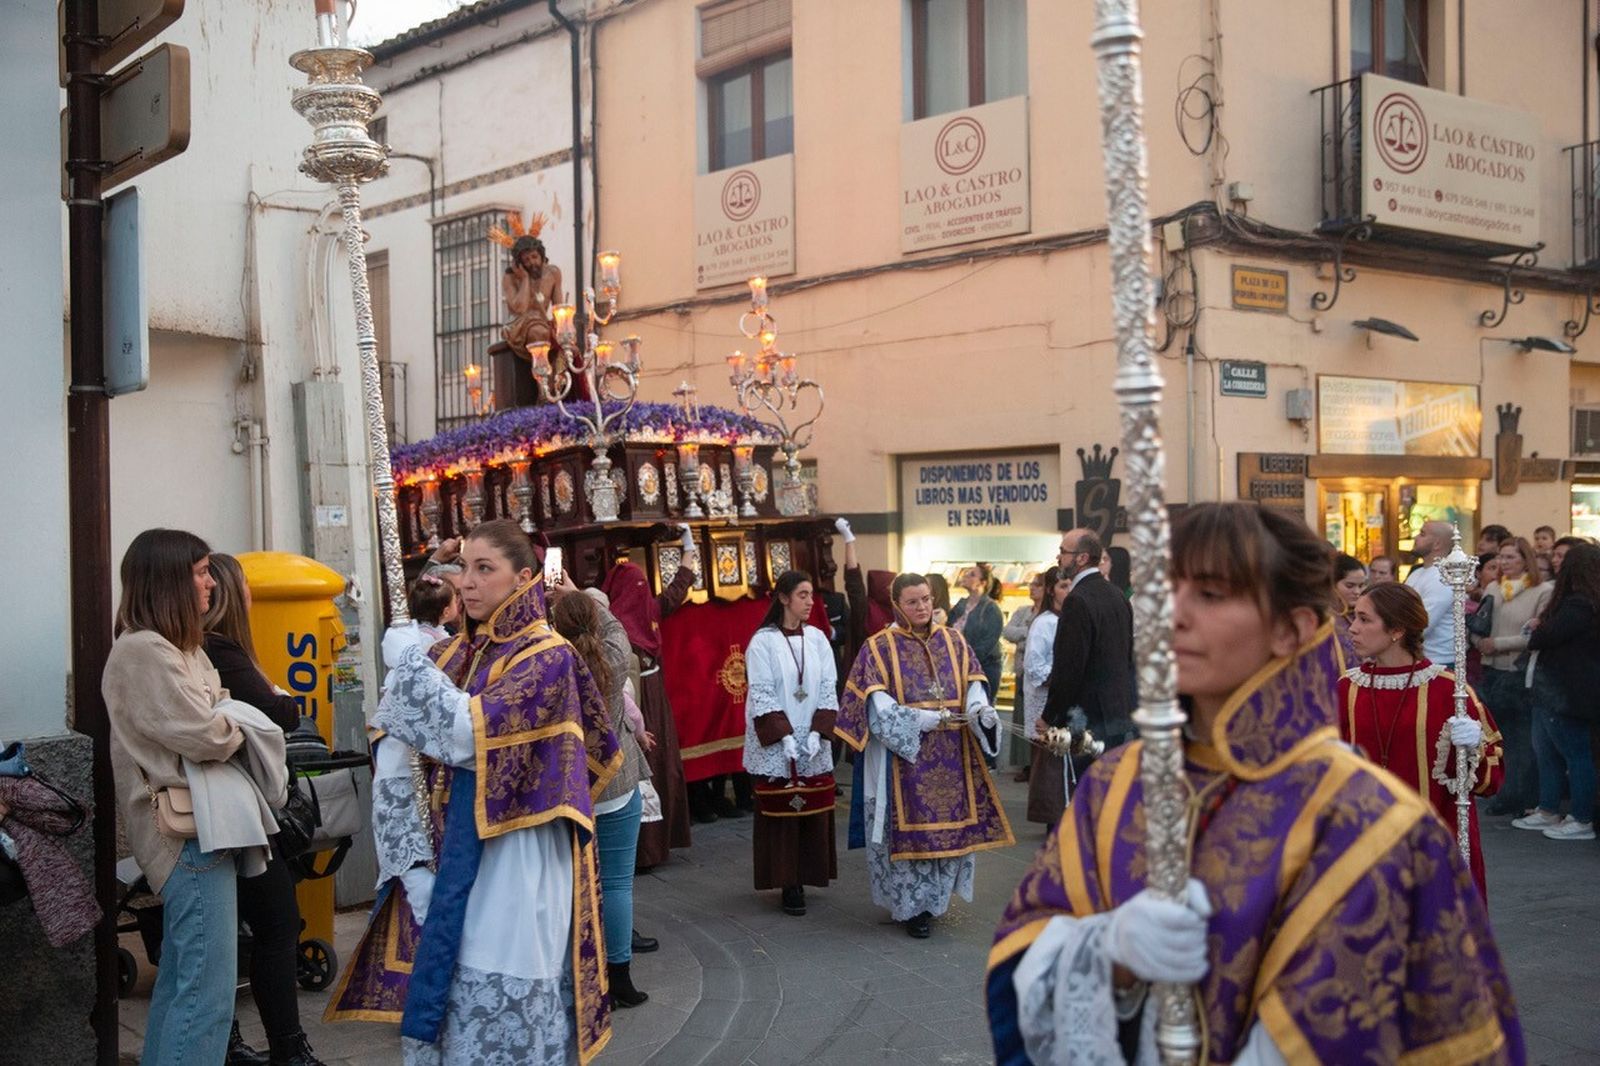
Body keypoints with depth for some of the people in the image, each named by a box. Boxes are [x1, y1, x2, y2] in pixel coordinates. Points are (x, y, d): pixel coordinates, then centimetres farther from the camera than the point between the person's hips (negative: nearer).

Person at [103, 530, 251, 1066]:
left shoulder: (174, 648, 17)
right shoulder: (145, 651, -17)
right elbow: (203, 736, -21)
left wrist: (224, 724, -3)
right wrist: (239, 731, -1)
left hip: (192, 829, 11)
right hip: (191, 833, -11)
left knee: (180, 981, 17)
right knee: (208, 991, -9)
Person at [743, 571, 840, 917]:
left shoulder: (817, 639, 5)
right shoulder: (763, 641, -6)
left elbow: (828, 689, 4)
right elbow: (761, 694, -8)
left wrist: (817, 733, -8)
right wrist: (784, 736, -16)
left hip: (814, 744, 4)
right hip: (775, 746, -4)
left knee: (813, 811, 4)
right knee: (781, 813, -2)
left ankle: (806, 876, 15)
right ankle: (788, 884, 5)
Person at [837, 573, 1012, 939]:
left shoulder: (953, 641, 10)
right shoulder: (879, 647, -2)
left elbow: (972, 685, 5)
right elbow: (878, 706, -9)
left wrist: (981, 711, -18)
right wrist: (926, 719, -20)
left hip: (951, 754, 4)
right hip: (903, 752, -4)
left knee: (950, 822, 4)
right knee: (909, 825, -3)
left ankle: (932, 898, 22)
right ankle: (912, 906, 10)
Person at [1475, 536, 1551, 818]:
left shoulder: (1543, 591, -8)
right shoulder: (1493, 589, 9)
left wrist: (1499, 643, -16)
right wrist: (1479, 641, -9)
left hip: (1523, 675, -5)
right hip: (1493, 673, 5)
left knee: (1525, 740, 3)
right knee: (1501, 738, 12)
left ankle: (1525, 799, 14)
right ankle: (1507, 795, 21)